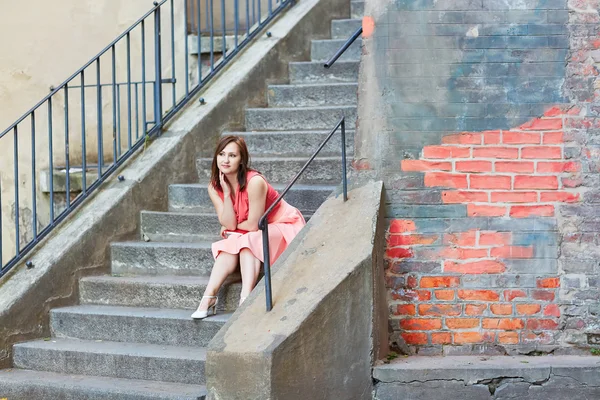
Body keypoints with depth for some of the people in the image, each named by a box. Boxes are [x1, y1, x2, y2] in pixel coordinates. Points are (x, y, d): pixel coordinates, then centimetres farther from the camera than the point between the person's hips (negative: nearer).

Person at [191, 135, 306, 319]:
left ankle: (246, 297, -43)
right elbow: (229, 224, -14)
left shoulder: (255, 182, -29)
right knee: (230, 244, -22)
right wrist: (226, 193, -22)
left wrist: (232, 228, -5)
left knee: (248, 240, -31)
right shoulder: (214, 187, -8)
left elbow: (253, 224, -23)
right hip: (252, 235, 6)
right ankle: (209, 297, -28)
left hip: (284, 227, -6)